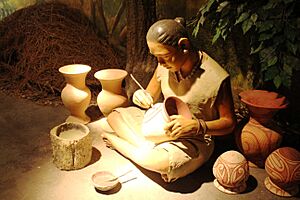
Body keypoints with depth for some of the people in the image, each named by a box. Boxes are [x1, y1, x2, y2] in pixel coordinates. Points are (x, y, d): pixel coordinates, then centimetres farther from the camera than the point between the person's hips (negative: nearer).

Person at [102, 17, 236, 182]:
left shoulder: (216, 78, -24)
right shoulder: (166, 65, -8)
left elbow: (229, 123, -13)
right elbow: (151, 97, 8)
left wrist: (197, 126, -31)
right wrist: (141, 96, -17)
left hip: (194, 138, -5)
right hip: (161, 124, 6)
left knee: (162, 162, -35)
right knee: (114, 116, 0)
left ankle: (116, 140, -8)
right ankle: (150, 149, -15)